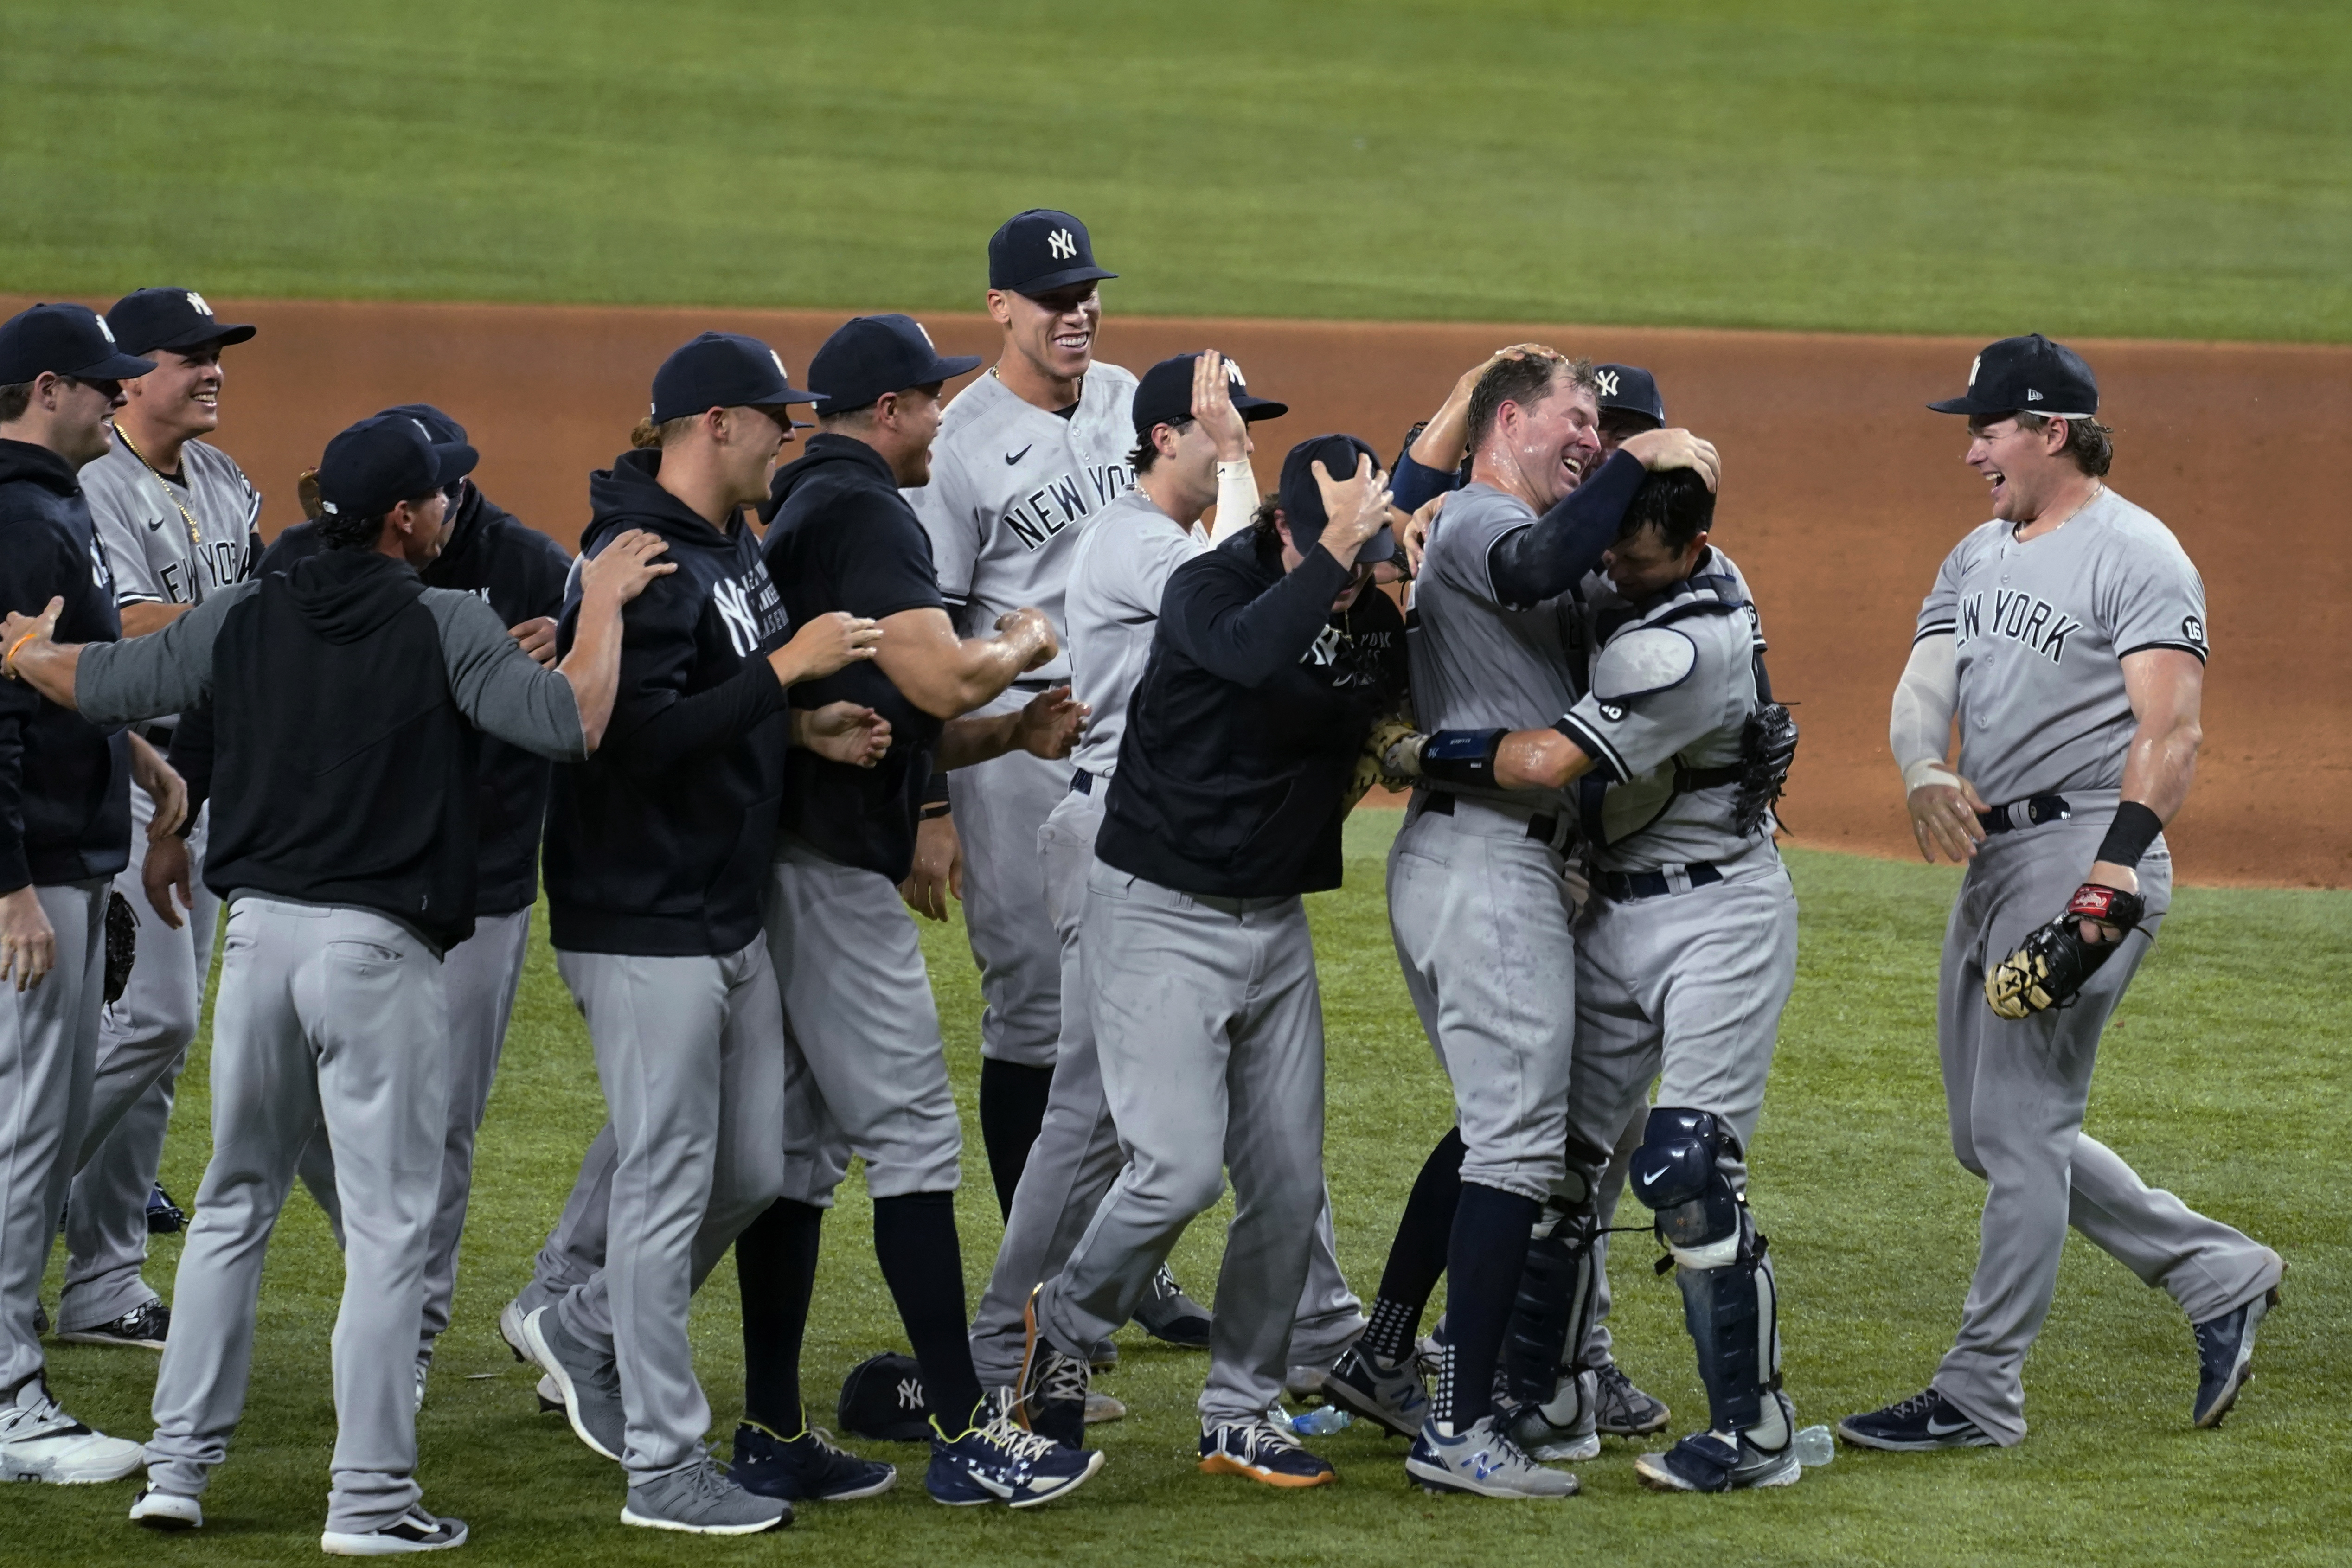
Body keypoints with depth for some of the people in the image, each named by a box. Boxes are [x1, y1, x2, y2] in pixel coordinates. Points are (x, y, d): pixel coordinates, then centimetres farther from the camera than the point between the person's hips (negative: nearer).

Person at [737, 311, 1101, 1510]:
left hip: (785, 860, 10)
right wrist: (1026, 642, -2)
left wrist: (1014, 732, 9)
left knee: (798, 1142, 11)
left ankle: (773, 1436, 12)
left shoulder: (798, 510, 20)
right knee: (912, 1131, -8)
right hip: (833, 872, -10)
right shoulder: (863, 512, -12)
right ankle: (962, 1434, -8)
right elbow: (941, 680, -22)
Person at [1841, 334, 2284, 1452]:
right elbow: (1927, 682, 7)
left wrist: (2120, 861, -32)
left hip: (2089, 852, -10)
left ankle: (1981, 1395, -6)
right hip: (1993, 858, 10)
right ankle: (2219, 1273, 22)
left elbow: (2171, 728, -18)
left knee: (2017, 1122, -10)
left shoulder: (2136, 555, -9)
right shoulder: (1980, 555, 17)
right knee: (1992, 1132, 12)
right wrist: (1927, 770, -17)